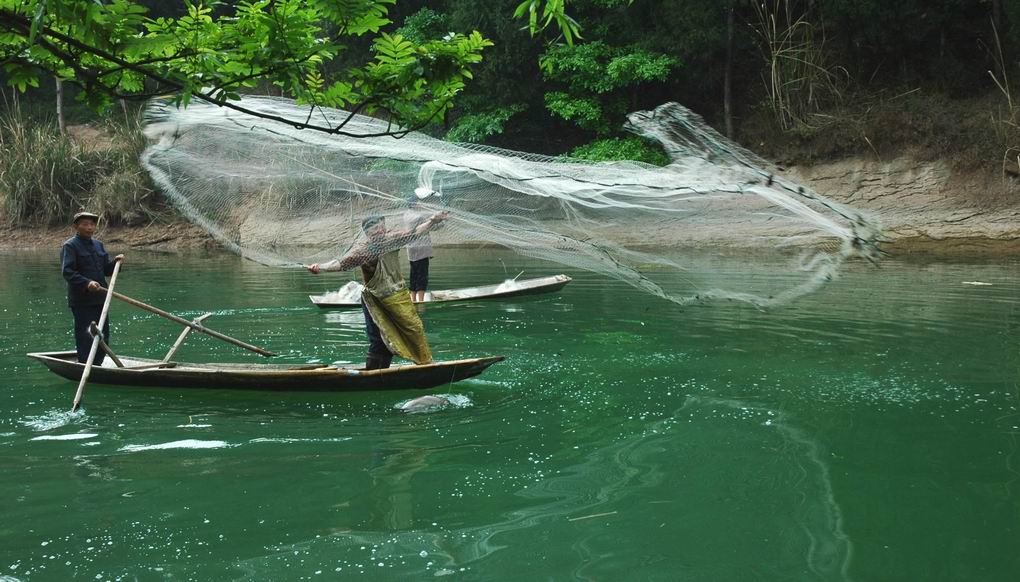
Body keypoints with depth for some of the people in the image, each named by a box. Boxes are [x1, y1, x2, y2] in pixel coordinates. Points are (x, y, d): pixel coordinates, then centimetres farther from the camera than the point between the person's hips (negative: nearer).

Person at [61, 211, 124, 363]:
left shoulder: (98, 245, 16)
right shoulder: (70, 246, -8)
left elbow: (106, 270, 20)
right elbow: (67, 271, -18)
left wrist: (115, 262, -1)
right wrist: (86, 283, -30)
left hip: (99, 299, 8)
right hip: (81, 301, -8)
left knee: (103, 336, 13)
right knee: (85, 338, -7)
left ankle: (97, 366, 25)